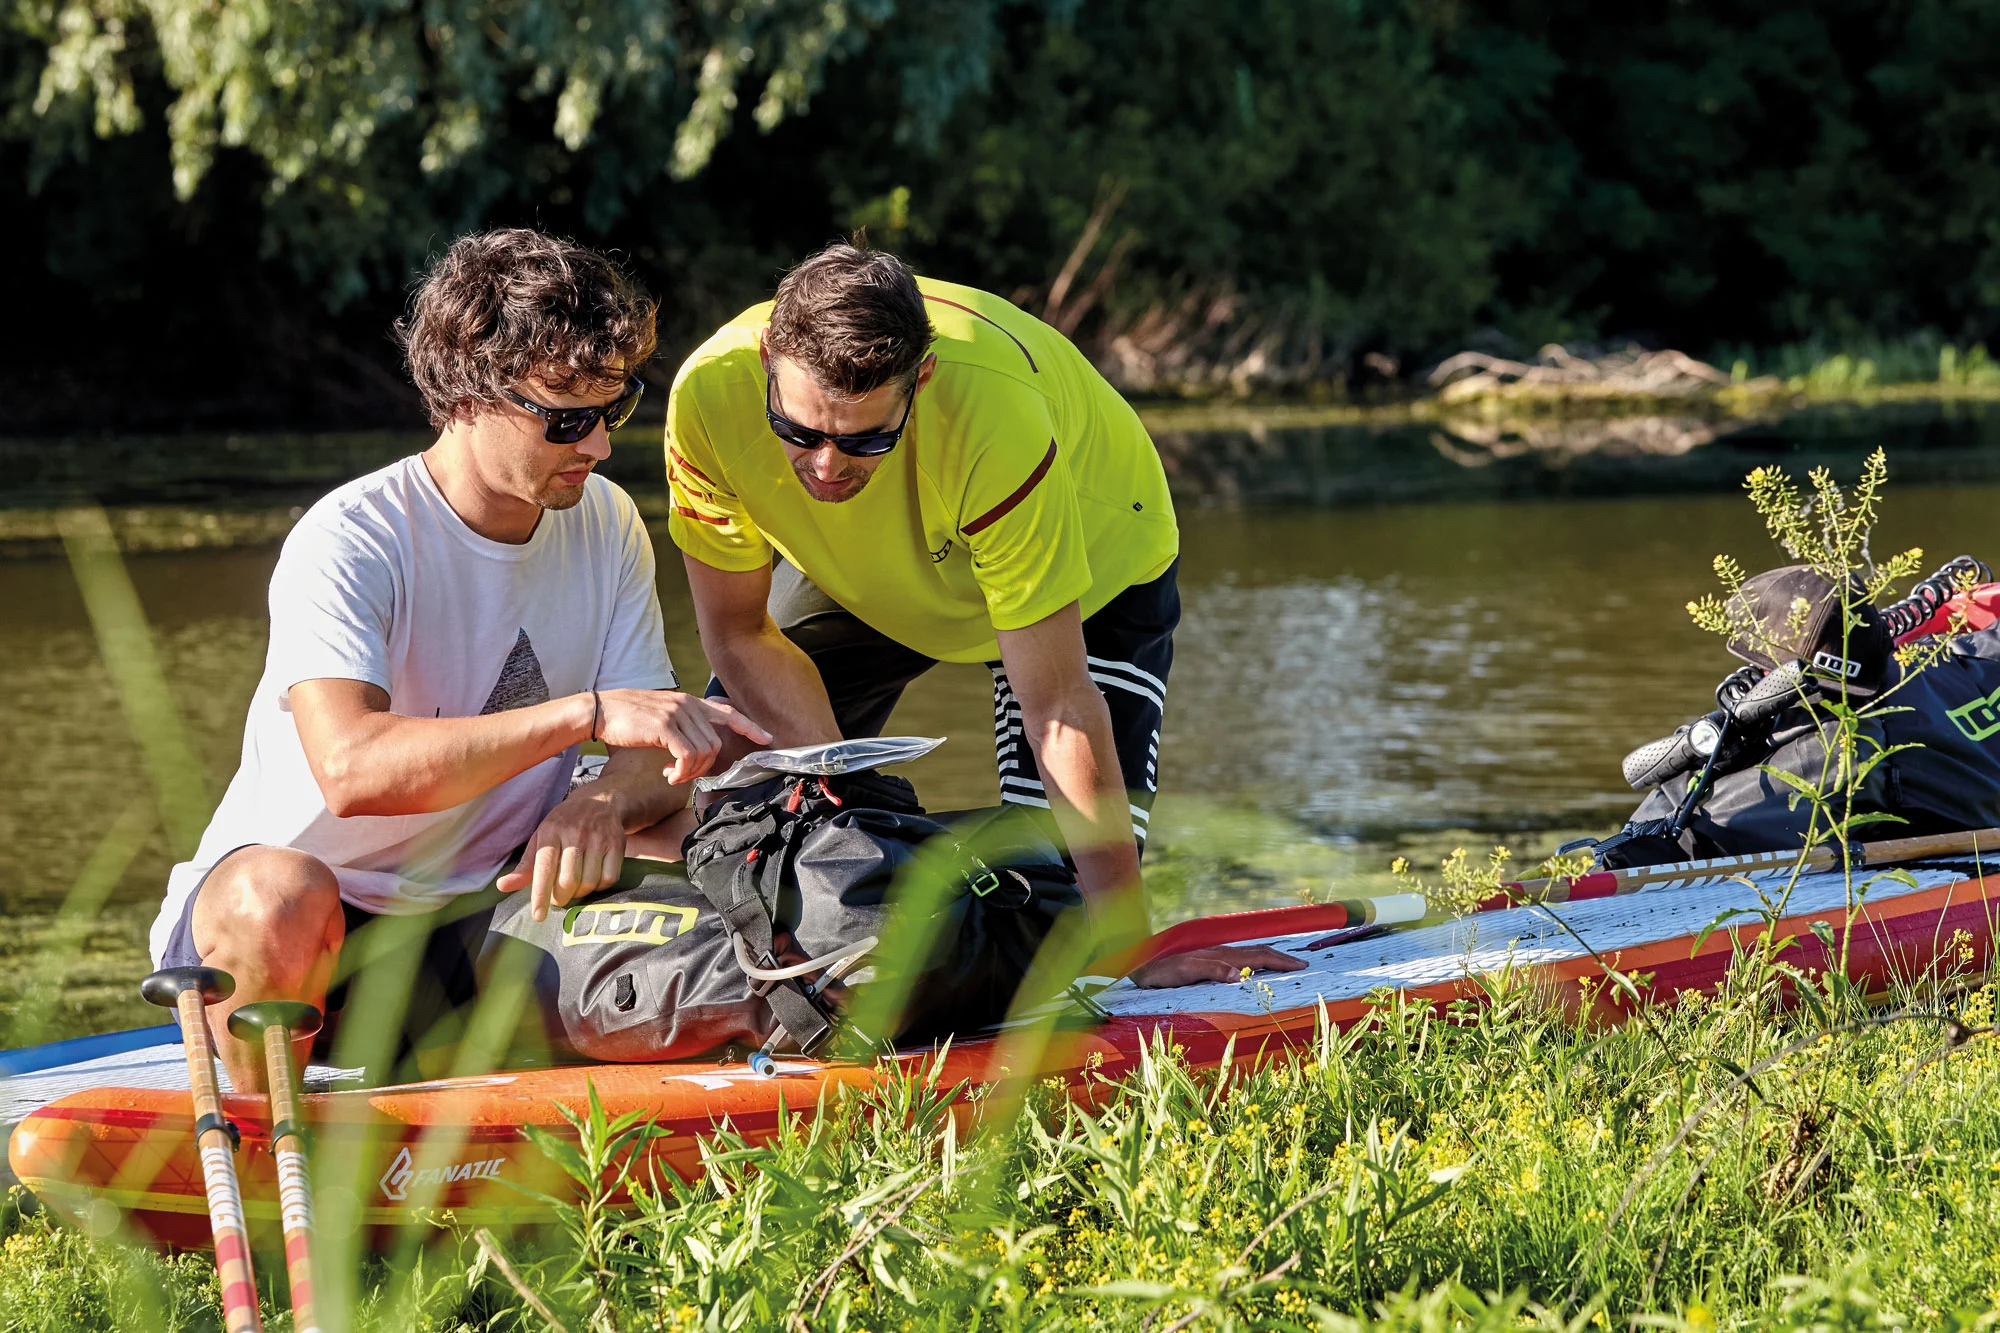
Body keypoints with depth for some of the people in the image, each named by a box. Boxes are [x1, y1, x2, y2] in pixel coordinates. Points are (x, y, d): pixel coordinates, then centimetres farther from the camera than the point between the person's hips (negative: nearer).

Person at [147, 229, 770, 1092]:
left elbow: (659, 764, -2)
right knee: (283, 898, -40)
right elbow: (352, 768, -35)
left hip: (474, 916, 6)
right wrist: (588, 712, -40)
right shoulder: (346, 543, -19)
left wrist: (607, 802, -27)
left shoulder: (606, 525, 2)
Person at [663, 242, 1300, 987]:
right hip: (864, 578, 4)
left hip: (1093, 564, -4)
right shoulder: (712, 392, -35)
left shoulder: (994, 421, -45)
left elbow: (1059, 709, -39)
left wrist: (1128, 950, -39)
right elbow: (739, 634, -19)